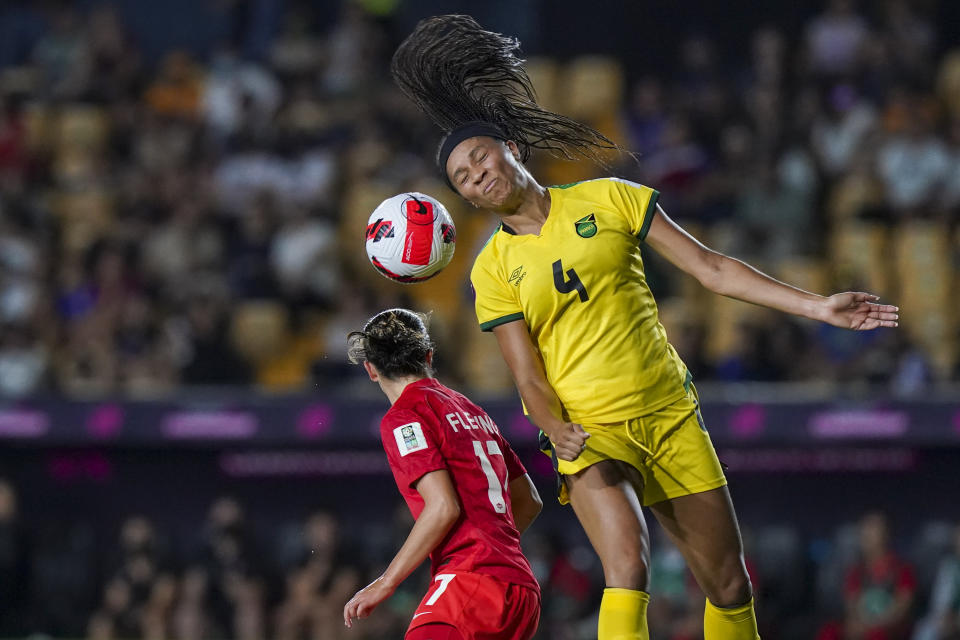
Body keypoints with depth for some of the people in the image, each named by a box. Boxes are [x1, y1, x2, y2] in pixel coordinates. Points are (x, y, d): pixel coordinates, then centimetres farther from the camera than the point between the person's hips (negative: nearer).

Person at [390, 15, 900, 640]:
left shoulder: (609, 199, 2)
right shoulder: (493, 269, 2)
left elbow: (711, 268, 2)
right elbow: (528, 375, -2)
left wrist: (819, 306, -4)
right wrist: (557, 431, -24)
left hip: (671, 416, 2)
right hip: (590, 433, -2)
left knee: (729, 586, 3)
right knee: (629, 569, -27)